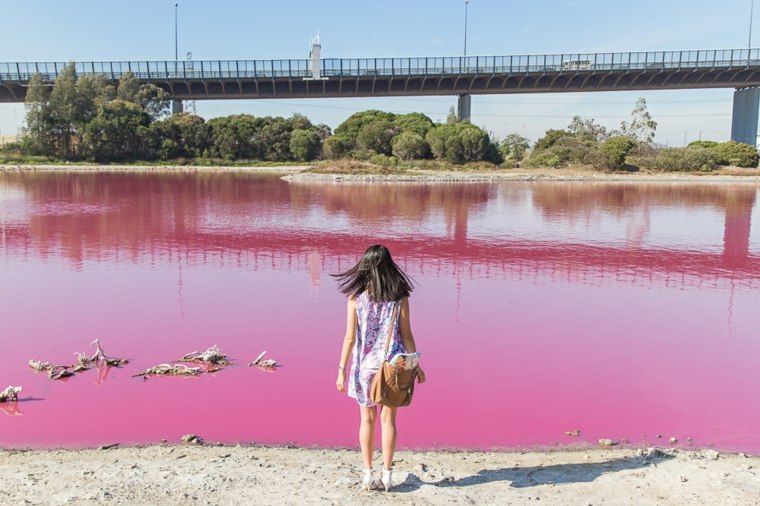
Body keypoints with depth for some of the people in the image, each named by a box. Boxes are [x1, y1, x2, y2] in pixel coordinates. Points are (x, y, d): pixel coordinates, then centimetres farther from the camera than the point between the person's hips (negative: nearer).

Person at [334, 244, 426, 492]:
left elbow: (349, 337, -7)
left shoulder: (355, 297, -7)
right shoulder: (399, 297, -5)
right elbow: (406, 336, -3)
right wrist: (416, 366, 7)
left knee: (367, 419, 13)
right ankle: (387, 473, 15)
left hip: (365, 363, 0)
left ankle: (368, 474, 18)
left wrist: (341, 370, -1)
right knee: (388, 419, 10)